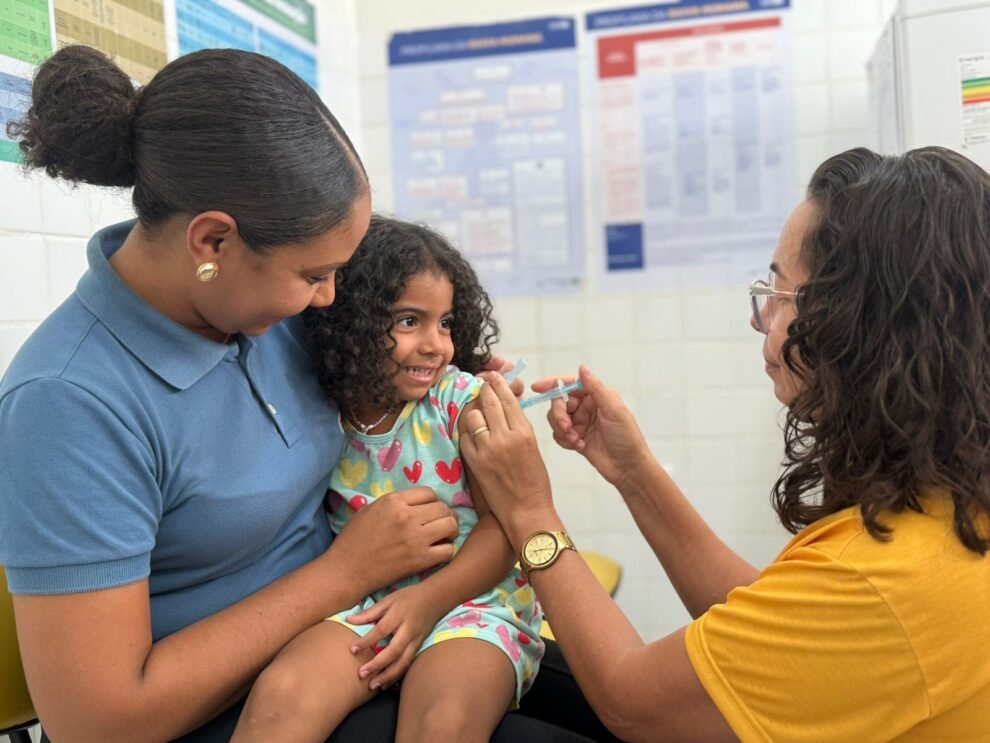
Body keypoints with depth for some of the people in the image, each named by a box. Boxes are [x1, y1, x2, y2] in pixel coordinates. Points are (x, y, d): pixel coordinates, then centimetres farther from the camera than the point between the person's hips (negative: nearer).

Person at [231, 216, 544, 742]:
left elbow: (505, 523, -8)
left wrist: (430, 598, -17)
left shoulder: (465, 401, -5)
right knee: (278, 697, -24)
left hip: (468, 593, -2)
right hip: (364, 601, 3)